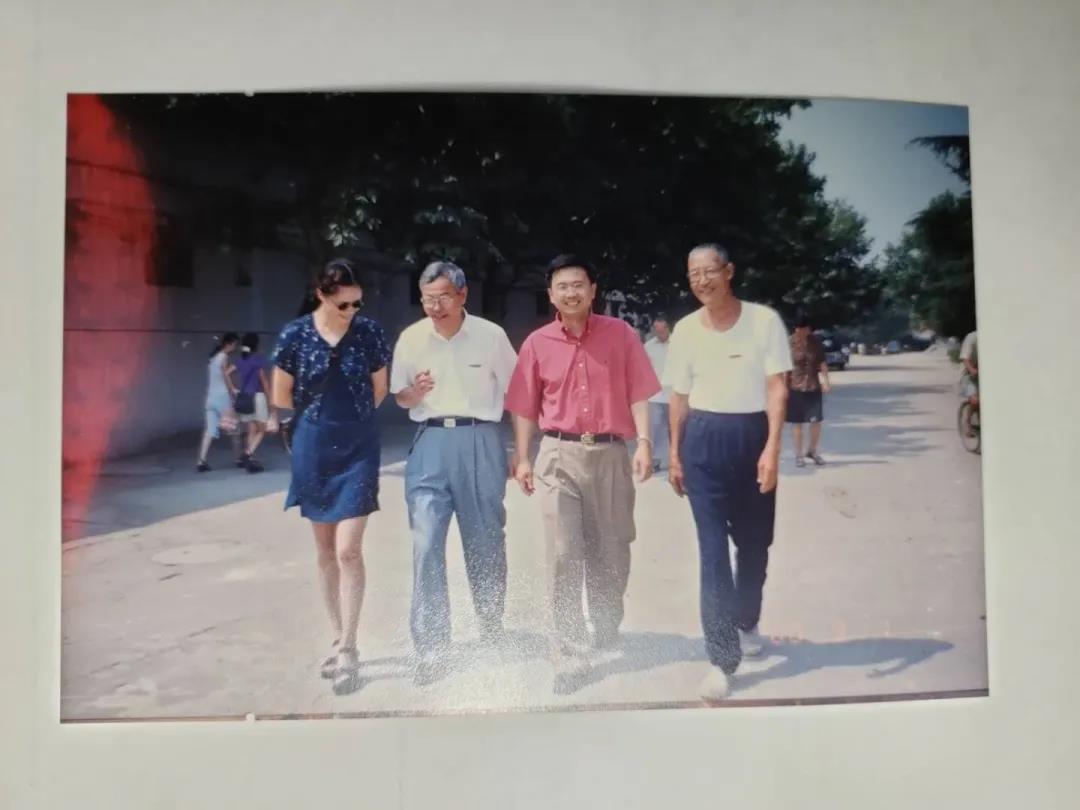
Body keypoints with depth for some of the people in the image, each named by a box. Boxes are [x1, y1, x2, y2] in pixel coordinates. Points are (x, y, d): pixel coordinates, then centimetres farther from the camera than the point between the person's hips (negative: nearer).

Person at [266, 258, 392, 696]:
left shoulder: (370, 332, -4)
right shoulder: (295, 334, -5)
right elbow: (281, 396, 5)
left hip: (359, 448, -1)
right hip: (313, 447, 2)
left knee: (348, 550, -8)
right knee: (325, 551, 10)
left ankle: (347, 650, 3)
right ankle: (339, 639, 24)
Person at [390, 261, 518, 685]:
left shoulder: (491, 335, -3)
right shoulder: (411, 338, 3)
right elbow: (400, 397, 14)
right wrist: (413, 393, -11)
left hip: (481, 442, -1)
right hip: (431, 444, 1)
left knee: (485, 543, 11)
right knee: (426, 545, -6)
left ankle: (492, 632, 33)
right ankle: (430, 649, 3)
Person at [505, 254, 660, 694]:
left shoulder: (620, 334, 2)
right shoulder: (537, 343, 4)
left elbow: (637, 393, 1)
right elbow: (525, 407, 7)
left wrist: (644, 442, -9)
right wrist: (522, 458, 4)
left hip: (610, 452, 1)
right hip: (559, 455, 0)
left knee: (611, 552, 13)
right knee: (563, 558, -3)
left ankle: (607, 632, 37)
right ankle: (569, 658, 3)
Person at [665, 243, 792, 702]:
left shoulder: (764, 320, -4)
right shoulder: (685, 330, 3)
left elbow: (777, 387, -6)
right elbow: (680, 396, 9)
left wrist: (772, 447, -16)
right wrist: (674, 455, 8)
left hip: (753, 435, 0)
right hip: (704, 440, 0)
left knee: (754, 542, 15)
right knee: (713, 549, -4)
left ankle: (746, 622, 42)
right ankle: (722, 657, 1)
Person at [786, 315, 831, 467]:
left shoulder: (815, 341, -1)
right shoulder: (790, 343, -9)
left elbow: (822, 363, 4)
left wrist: (825, 381, -6)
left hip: (813, 386, 2)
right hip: (795, 387, -2)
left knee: (816, 421, 3)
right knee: (797, 422, 4)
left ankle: (813, 451, 24)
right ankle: (798, 455, 16)